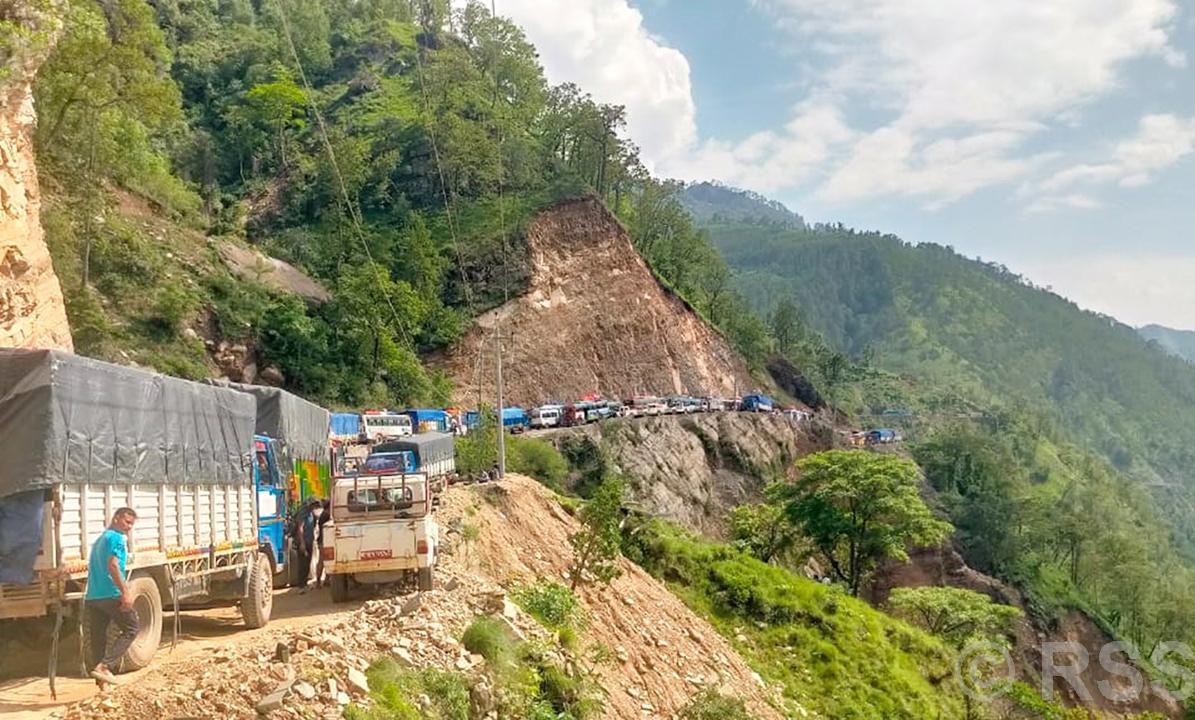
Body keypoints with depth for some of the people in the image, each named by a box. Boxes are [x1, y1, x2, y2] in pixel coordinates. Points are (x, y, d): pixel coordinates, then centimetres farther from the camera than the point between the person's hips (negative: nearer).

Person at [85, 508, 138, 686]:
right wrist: (125, 592, -23)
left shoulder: (99, 540, 22)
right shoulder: (116, 538, -7)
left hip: (92, 596, 9)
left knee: (98, 636, 10)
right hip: (111, 595, -9)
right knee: (130, 629, 2)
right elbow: (113, 566, -19)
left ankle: (100, 675, 10)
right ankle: (105, 665, -11)